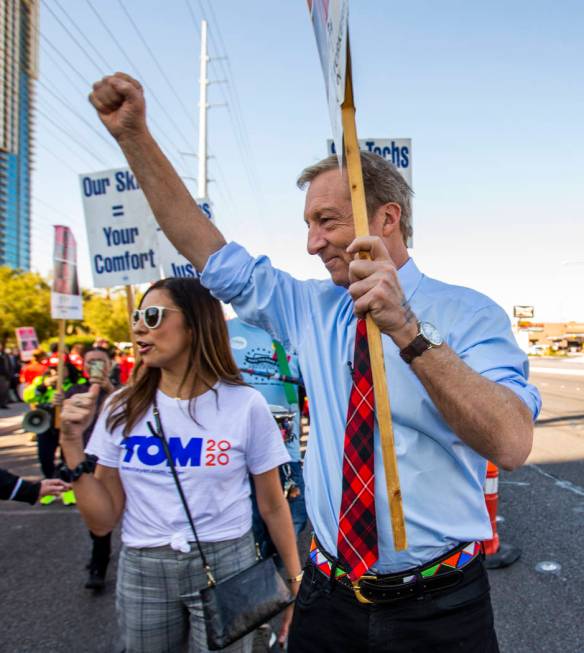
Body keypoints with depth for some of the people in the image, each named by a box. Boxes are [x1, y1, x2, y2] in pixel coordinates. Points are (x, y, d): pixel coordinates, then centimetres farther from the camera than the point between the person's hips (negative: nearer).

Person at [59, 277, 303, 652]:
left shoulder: (245, 404, -11)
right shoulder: (123, 408, -3)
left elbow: (273, 506, -2)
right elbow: (103, 521, -3)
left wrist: (296, 582, -1)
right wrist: (73, 443, -11)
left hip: (226, 565, -2)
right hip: (141, 570, 3)